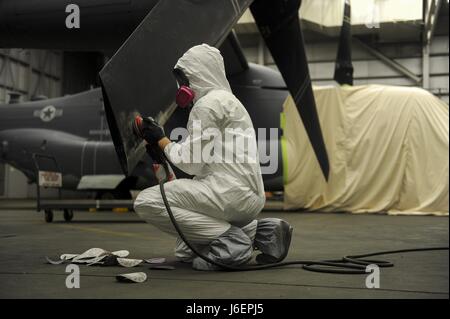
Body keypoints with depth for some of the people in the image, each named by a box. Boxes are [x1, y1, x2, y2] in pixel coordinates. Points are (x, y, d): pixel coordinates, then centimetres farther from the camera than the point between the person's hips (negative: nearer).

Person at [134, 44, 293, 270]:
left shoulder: (208, 104, -7)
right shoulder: (226, 99, 25)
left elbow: (192, 163, -9)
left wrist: (162, 141, 5)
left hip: (231, 192, -10)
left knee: (146, 202, -14)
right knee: (185, 252, 21)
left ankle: (229, 239, -15)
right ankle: (260, 231, 9)